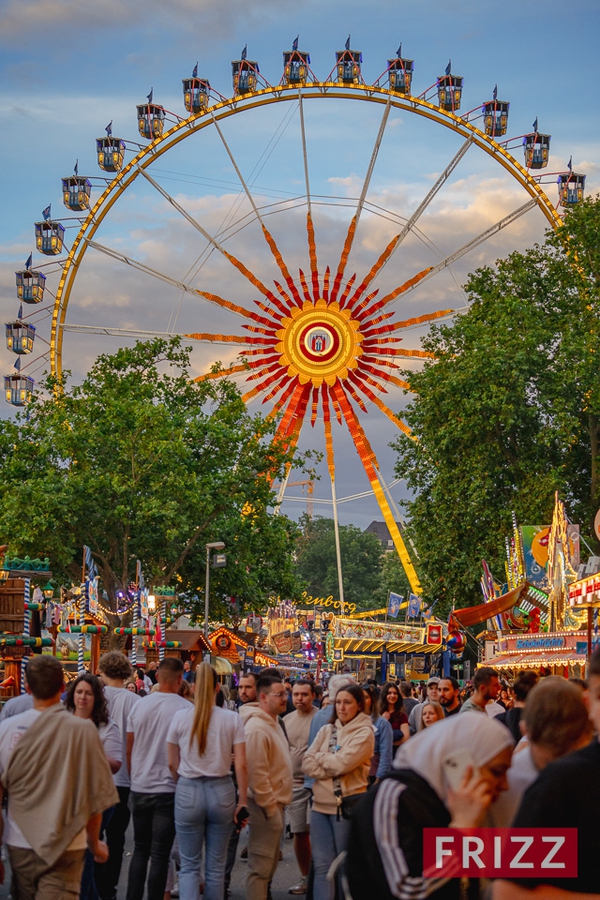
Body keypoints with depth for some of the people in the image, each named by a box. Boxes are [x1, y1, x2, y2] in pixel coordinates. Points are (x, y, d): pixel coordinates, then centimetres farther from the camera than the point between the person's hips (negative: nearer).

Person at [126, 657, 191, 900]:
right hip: (168, 789, -4)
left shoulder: (139, 706, 1)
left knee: (140, 850, 16)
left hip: (140, 788, 4)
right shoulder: (186, 709, -11)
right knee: (160, 855, 2)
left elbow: (129, 751, 7)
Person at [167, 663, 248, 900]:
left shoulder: (180, 718, -4)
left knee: (189, 865, 7)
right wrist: (242, 800, 5)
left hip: (188, 792, 0)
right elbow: (241, 765, -5)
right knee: (216, 865, 13)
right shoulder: (232, 719, -5)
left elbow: (172, 764, 4)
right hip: (222, 791, 1)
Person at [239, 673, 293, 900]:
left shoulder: (273, 722, 12)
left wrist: (277, 803, 17)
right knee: (261, 866, -5)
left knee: (269, 863, 19)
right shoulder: (257, 728, -20)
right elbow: (257, 773, -24)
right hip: (265, 805, -10)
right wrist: (270, 807, -20)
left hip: (275, 802, 10)